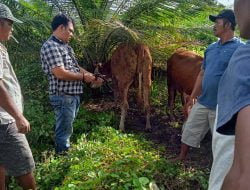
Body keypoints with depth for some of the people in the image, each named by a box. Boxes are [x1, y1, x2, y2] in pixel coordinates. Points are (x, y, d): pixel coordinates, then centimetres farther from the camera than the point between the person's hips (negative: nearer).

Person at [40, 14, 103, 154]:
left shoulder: (66, 46, 15)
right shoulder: (50, 46, -16)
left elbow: (75, 67, 21)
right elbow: (60, 73, -24)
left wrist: (92, 77, 7)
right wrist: (83, 77, -12)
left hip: (74, 94, 10)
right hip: (63, 96, -10)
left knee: (67, 129, 20)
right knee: (64, 131, 2)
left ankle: (67, 153, 34)